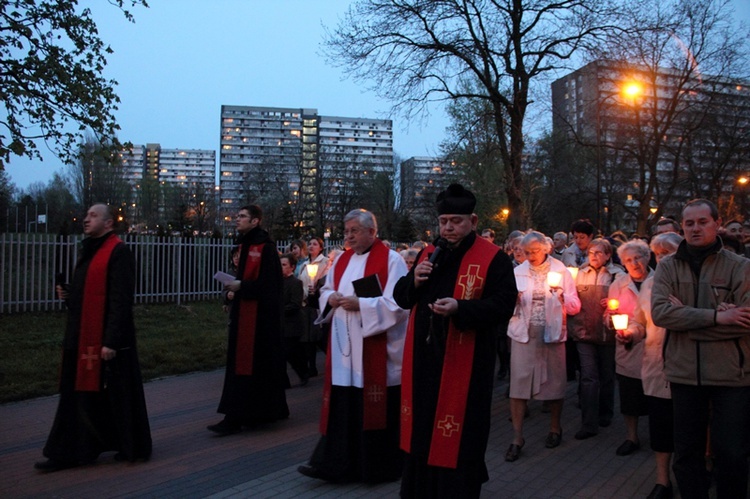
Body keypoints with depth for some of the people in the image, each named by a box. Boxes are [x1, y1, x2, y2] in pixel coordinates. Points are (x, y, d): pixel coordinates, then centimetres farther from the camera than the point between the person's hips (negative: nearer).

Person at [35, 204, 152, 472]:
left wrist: (112, 341, -22)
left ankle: (134, 448, 19)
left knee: (116, 394, 2)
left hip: (106, 339, -9)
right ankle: (68, 453, 19)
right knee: (78, 394, 11)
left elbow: (120, 300, -18)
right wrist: (67, 293, 4)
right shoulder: (90, 251, 16)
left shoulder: (118, 252, -13)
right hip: (82, 337, 9)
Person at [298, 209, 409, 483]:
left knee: (375, 406, 3)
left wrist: (360, 304, -21)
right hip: (344, 343, 6)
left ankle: (378, 466, 18)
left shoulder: (391, 260, -8)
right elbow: (326, 290, 20)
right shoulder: (342, 259, 13)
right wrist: (331, 298, -3)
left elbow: (398, 303, -15)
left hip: (376, 346, -6)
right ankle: (334, 463, 15)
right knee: (341, 403, 7)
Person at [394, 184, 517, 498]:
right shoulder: (428, 254, 12)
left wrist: (460, 308, -27)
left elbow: (503, 306, -13)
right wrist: (413, 280, -8)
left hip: (465, 362, -5)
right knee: (422, 430, 15)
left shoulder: (493, 258, -6)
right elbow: (401, 297, 14)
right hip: (424, 357, 6)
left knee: (457, 438, 4)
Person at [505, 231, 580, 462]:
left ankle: (555, 428, 31)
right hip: (523, 333, 1)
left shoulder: (561, 271, 2)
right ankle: (517, 438, 2)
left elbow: (575, 306, 0)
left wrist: (563, 298, -20)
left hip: (552, 333, 0)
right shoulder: (518, 272, 6)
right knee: (519, 382, -5)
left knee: (554, 381, 9)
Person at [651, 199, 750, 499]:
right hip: (685, 372, 2)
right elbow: (659, 312, -14)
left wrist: (685, 317, -16)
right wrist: (715, 316, -22)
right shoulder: (668, 267, 2)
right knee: (687, 451, 14)